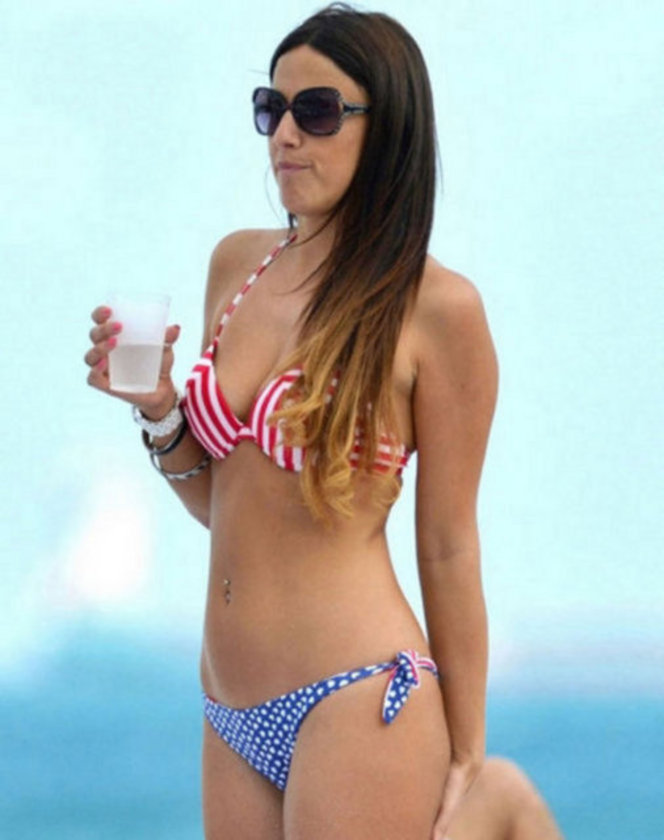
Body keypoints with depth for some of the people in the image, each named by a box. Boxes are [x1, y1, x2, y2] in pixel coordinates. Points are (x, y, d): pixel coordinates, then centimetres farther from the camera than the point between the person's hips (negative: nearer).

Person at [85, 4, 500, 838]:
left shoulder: (435, 307, -8)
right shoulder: (238, 263, 10)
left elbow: (449, 550, -6)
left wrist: (464, 759, -3)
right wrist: (158, 412, -2)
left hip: (355, 700, -6)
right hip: (233, 713, 6)